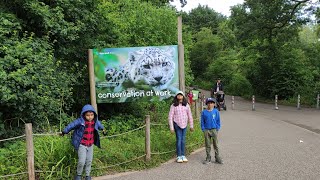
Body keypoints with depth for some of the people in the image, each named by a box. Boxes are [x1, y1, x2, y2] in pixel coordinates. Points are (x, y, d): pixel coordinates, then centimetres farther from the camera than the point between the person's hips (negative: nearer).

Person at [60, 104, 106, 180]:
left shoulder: (95, 121, -5)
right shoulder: (80, 121, -20)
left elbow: (99, 125, 19)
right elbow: (71, 125, -5)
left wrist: (103, 129, 39)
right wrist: (64, 132, 8)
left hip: (90, 145, 5)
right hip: (82, 145, -4)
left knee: (89, 161, 13)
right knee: (82, 161, -11)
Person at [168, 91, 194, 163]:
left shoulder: (186, 105, 6)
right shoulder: (173, 106, -3)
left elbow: (190, 116, 12)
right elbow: (170, 117, -4)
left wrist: (191, 126, 12)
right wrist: (171, 127, -7)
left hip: (184, 124, 3)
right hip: (177, 124, -3)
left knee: (183, 140, 7)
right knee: (179, 139, -4)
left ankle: (183, 155, 16)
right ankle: (179, 156, 6)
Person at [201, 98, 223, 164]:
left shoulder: (216, 111, 0)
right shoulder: (204, 112, 1)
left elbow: (218, 121, 4)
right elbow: (202, 122, 6)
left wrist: (217, 128, -2)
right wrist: (203, 129, 0)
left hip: (214, 130, -1)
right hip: (206, 130, 1)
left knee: (215, 144, 5)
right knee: (207, 145, 8)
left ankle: (217, 158, 15)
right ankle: (208, 158, 18)